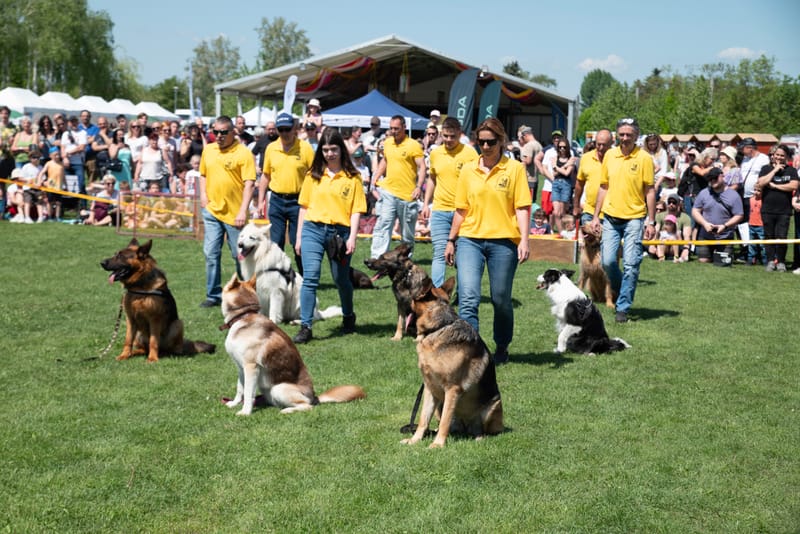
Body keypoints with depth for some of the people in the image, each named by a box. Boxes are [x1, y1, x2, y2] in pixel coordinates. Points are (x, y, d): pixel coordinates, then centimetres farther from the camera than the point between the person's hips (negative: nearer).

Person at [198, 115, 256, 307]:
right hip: (212, 211, 5)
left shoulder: (243, 153, -9)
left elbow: (249, 184, -12)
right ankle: (213, 295, 13)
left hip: (234, 213, -4)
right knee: (211, 254, 3)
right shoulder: (208, 150, 8)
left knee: (239, 255, 6)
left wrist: (243, 211, -18)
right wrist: (203, 195, 5)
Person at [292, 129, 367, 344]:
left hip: (340, 231, -1)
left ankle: (348, 316, 38)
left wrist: (352, 238, -10)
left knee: (341, 279, 12)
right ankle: (305, 327, -9)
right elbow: (304, 206, 12)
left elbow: (356, 210, -1)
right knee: (310, 278, -10)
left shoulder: (352, 177, 1)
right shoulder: (313, 175, 8)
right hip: (313, 229, 1)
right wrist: (299, 237, 9)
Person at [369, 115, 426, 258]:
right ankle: (377, 257, -12)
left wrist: (419, 187, -21)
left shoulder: (413, 145, -7)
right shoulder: (387, 143, 9)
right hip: (388, 191, 3)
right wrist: (376, 177, 13)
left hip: (407, 194, -3)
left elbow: (422, 167, -10)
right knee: (382, 225, -8)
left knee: (407, 231, 9)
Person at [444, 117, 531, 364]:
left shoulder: (515, 169, 0)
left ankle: (502, 347, 30)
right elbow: (461, 209, 14)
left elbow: (522, 207, -3)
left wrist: (524, 240, -12)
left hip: (503, 241, -2)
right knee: (468, 298, -12)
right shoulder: (468, 170, 8)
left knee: (501, 300, 10)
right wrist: (451, 240, 14)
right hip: (470, 240, 2)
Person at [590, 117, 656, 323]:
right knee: (608, 261, -1)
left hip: (634, 218, -3)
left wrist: (651, 222, -7)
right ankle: (623, 291, 27)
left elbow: (650, 191, -3)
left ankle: (623, 308, 4)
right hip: (611, 217, 3)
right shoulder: (609, 155, 6)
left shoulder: (644, 158, -5)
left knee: (631, 265, -4)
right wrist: (596, 216, 11)